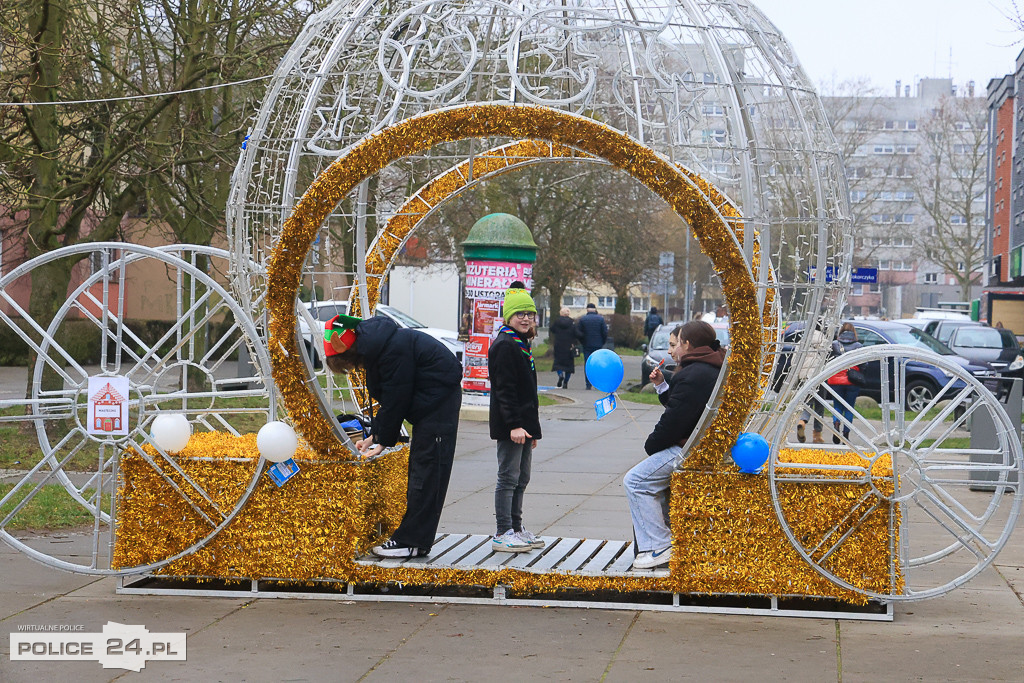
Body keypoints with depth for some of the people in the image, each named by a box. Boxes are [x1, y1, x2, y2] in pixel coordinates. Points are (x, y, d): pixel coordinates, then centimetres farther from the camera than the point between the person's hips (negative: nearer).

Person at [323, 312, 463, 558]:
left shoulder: (393, 349, -23)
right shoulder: (373, 346, 8)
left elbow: (396, 400, -18)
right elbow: (388, 398, 15)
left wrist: (383, 441, -10)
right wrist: (374, 435, 10)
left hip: (440, 397, -10)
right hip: (433, 401, 10)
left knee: (426, 468, -10)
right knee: (418, 467, 10)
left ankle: (412, 542, -9)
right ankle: (412, 538, 13)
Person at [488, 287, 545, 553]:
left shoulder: (522, 345, 18)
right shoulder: (504, 345, -13)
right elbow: (504, 389, -19)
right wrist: (514, 424, -25)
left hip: (523, 424, 10)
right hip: (510, 427, -10)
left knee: (520, 479, 14)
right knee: (508, 478, -6)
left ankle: (516, 529, 21)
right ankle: (503, 534, -2)